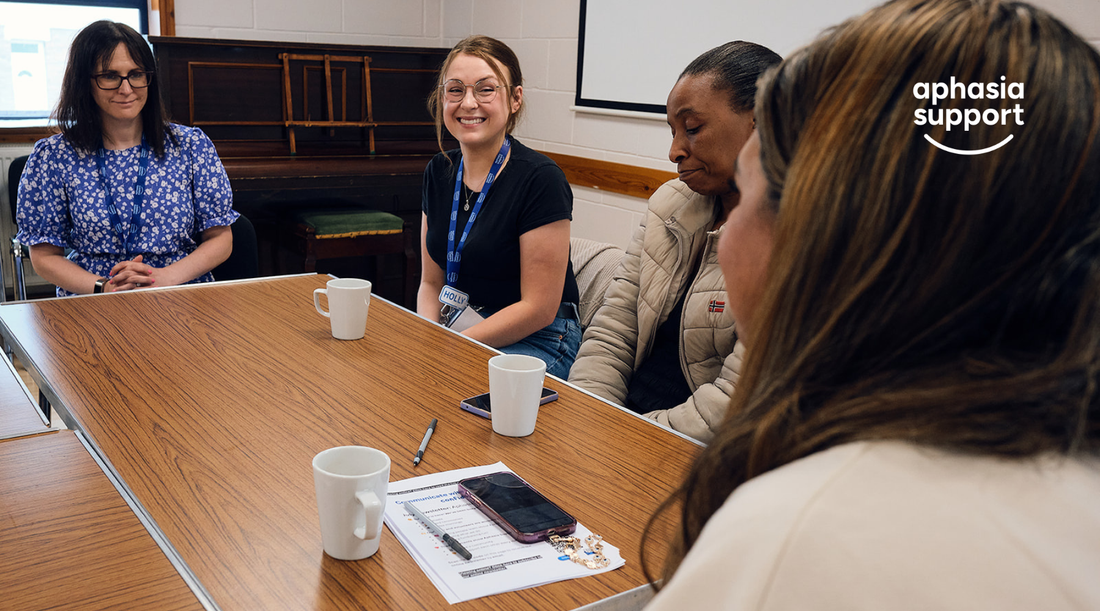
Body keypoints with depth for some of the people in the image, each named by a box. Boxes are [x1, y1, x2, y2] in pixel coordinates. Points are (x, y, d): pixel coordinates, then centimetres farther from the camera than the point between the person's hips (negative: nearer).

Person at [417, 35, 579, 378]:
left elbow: (539, 308, -16)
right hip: (455, 329, 7)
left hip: (535, 342, -6)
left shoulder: (540, 179, -15)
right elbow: (431, 282, 12)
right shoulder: (439, 172, 6)